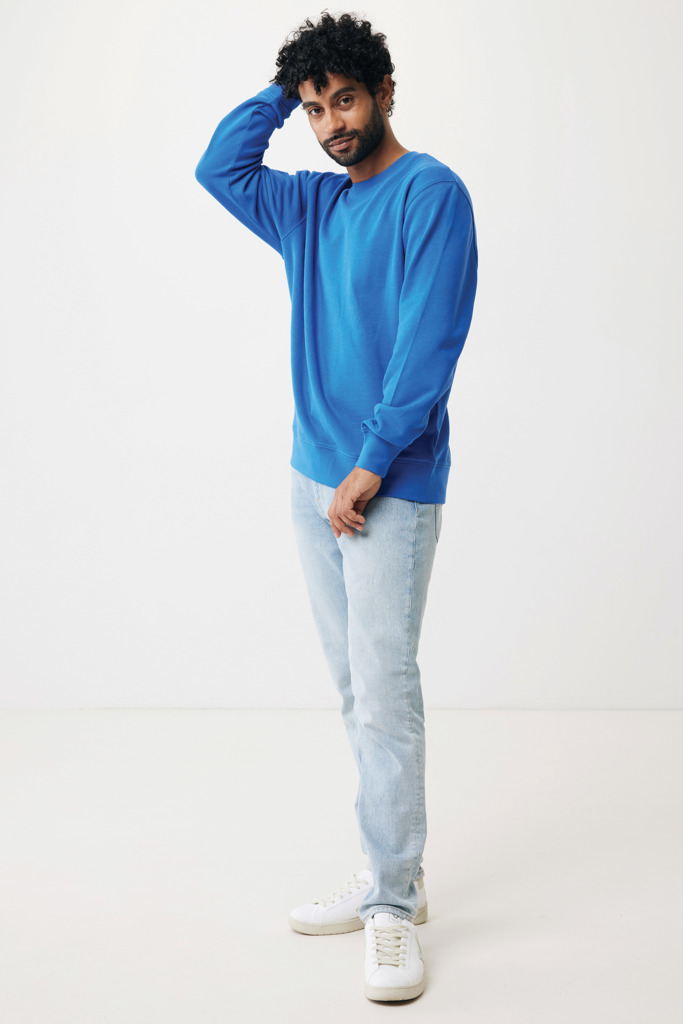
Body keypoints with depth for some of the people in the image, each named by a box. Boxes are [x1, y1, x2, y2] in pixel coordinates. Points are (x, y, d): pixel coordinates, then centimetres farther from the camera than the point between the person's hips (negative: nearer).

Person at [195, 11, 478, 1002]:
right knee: (357, 693, 11)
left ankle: (395, 910, 2)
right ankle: (389, 874, 21)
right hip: (314, 478, 7)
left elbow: (428, 345, -14)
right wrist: (283, 89, 11)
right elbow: (219, 168, 18)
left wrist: (371, 468, -17)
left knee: (385, 693, -8)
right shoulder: (311, 205, 15)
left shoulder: (431, 192, -7)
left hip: (391, 487, -7)